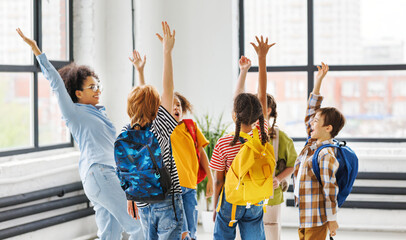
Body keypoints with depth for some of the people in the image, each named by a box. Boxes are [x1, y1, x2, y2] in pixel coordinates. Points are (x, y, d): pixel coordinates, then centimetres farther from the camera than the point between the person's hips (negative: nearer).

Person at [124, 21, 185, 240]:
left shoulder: (125, 134, -1)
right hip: (168, 202, -5)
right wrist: (167, 51, -16)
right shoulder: (160, 128, -14)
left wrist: (130, 199, 16)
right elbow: (168, 89, -17)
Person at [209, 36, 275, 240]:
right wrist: (262, 58, 1)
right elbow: (262, 96, -3)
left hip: (230, 201, -3)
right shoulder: (262, 135, -11)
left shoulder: (223, 144, -18)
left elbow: (218, 180, -10)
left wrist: (215, 207, 6)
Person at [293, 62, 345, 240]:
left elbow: (330, 190, -18)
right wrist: (318, 81, 12)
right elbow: (310, 112, 15)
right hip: (303, 217, 9)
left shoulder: (326, 155, -19)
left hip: (316, 218, -9)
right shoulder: (312, 144, 7)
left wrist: (332, 220, -15)